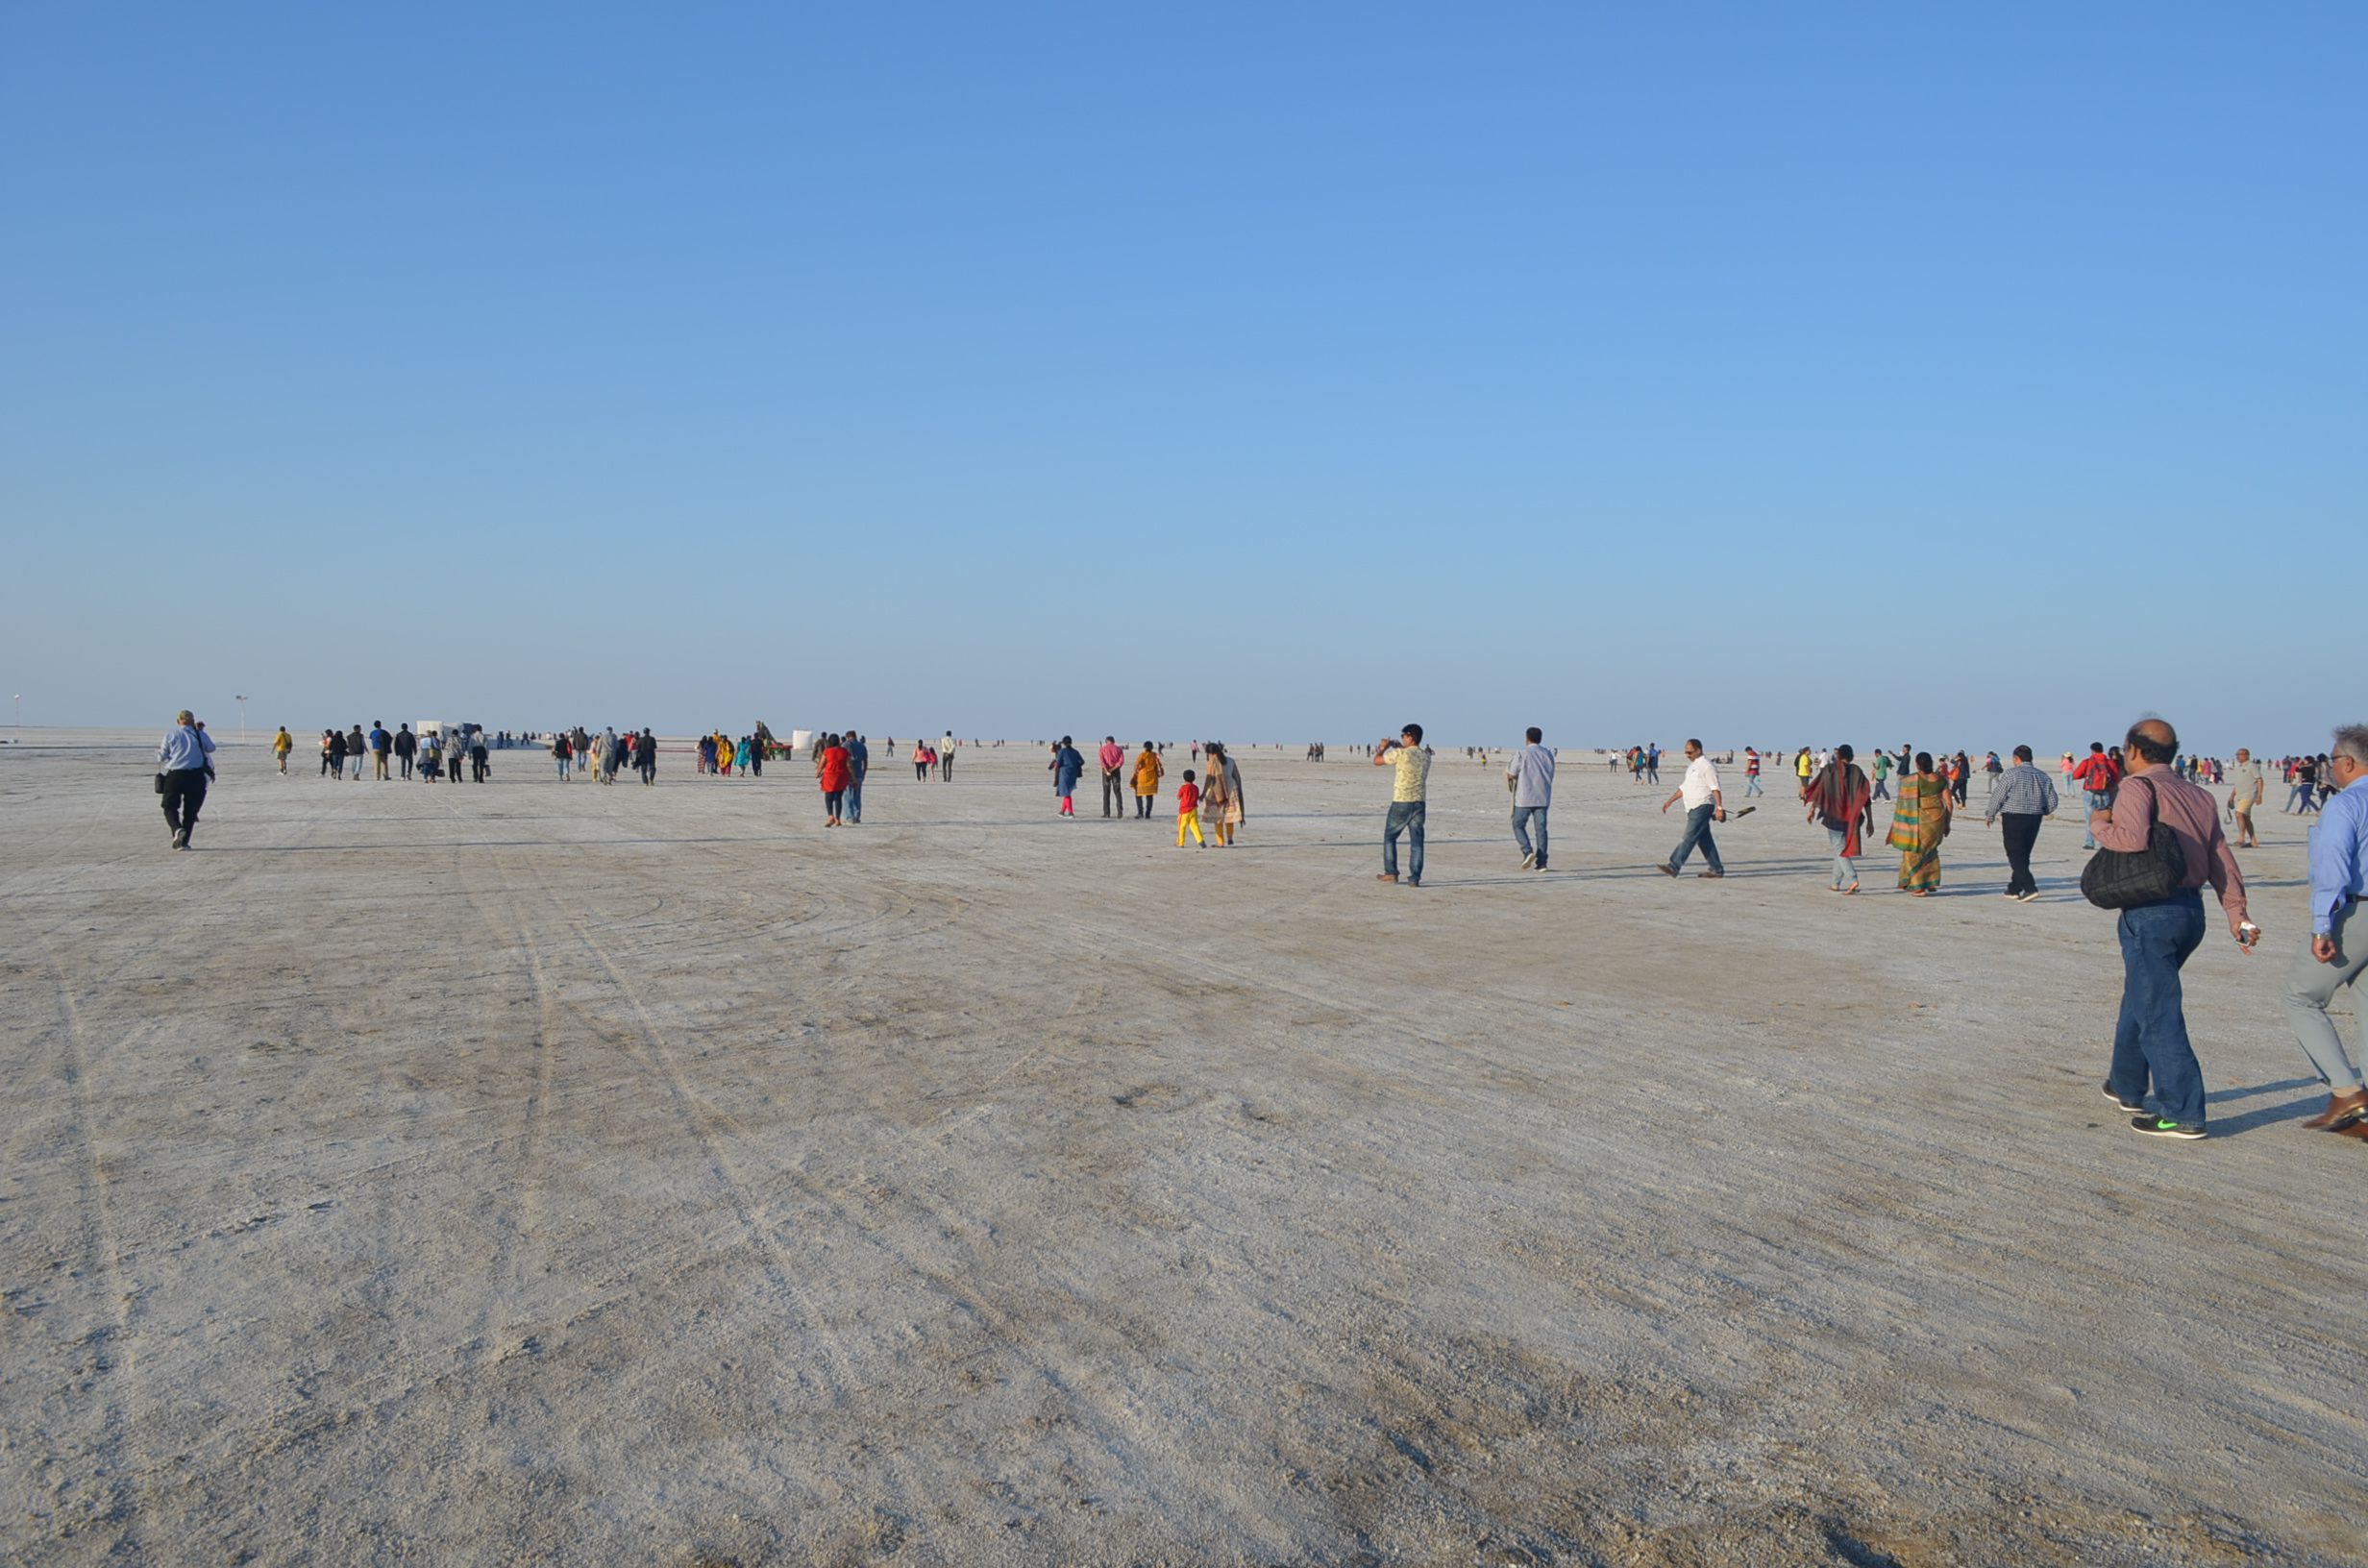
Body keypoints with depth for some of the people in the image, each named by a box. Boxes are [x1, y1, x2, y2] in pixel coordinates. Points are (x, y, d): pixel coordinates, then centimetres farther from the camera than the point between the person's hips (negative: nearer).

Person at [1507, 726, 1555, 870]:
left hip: (1525, 797, -4)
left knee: (1518, 825, 9)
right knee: (1541, 828, 4)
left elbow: (1511, 776, -6)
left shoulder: (1521, 754, -6)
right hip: (1543, 798, 4)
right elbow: (1550, 776, 13)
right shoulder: (1548, 754, 9)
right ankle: (1541, 862, 0)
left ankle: (1528, 851, -12)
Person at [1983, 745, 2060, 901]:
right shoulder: (2043, 776, 9)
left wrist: (1989, 816, 5)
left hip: (2014, 819, -6)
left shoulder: (2011, 774, -9)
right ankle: (2014, 889, 20)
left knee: (2015, 855, -5)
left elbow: (1997, 797, -9)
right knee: (2024, 855, 14)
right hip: (2035, 820, 6)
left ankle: (2030, 888, -18)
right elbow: (2052, 801, 8)